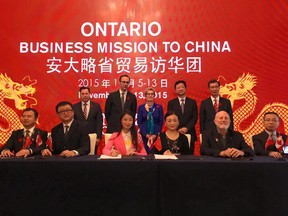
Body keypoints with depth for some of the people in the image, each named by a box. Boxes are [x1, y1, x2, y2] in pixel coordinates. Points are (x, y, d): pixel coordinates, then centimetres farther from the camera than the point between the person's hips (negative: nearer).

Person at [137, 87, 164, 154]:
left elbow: (161, 122, 3)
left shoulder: (159, 107, 6)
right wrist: (146, 135, -9)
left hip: (156, 135, 0)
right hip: (144, 135, 0)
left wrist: (155, 135, -8)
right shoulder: (141, 107, 6)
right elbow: (139, 122, 1)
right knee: (145, 152, -6)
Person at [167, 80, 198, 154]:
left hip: (189, 133, 1)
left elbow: (195, 117, 2)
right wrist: (178, 129, -10)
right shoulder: (171, 103, 8)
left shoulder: (192, 102, 9)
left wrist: (187, 128, -11)